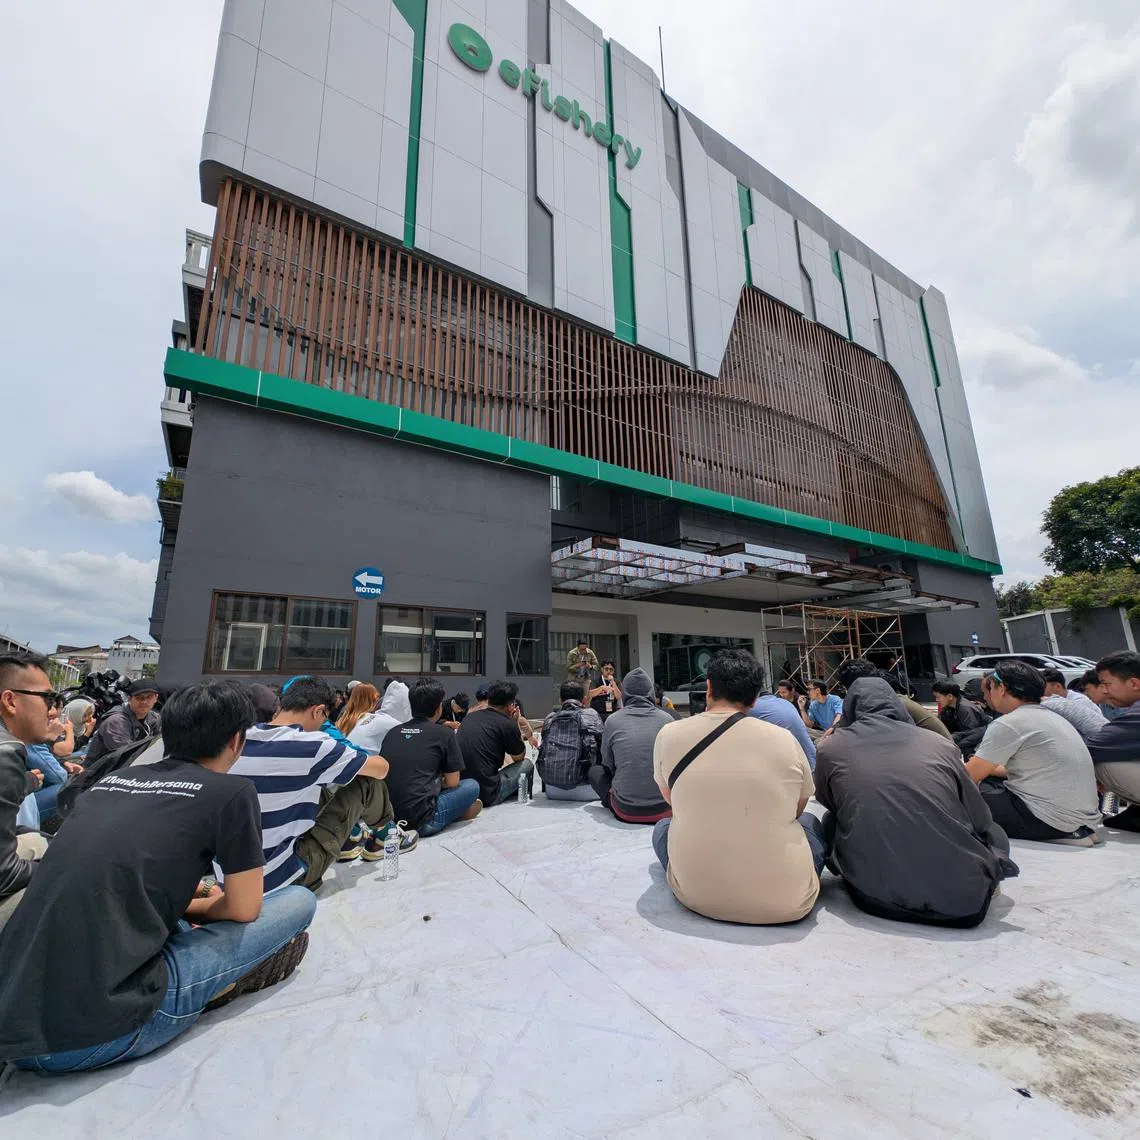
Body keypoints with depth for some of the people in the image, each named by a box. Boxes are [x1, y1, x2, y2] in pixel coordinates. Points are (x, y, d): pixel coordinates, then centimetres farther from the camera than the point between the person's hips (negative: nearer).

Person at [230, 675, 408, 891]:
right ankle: (383, 838, 28)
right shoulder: (310, 744, -19)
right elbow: (381, 768, -6)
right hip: (277, 876, -7)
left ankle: (349, 839, 33)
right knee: (366, 782, 1)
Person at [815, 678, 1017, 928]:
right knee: (994, 832, 30)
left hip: (878, 897, -1)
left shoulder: (829, 749, 5)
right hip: (963, 898, 2)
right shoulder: (941, 745, 7)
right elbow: (981, 822, 17)